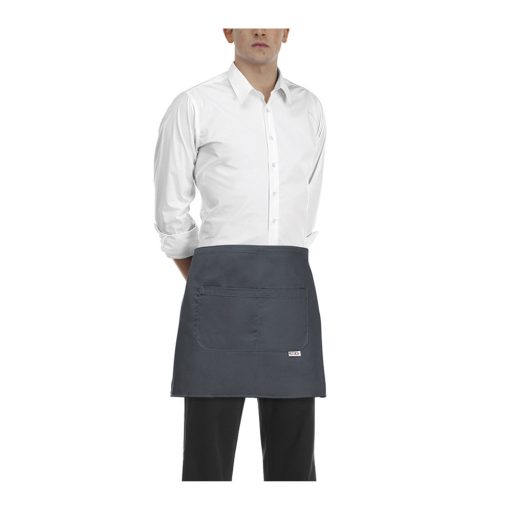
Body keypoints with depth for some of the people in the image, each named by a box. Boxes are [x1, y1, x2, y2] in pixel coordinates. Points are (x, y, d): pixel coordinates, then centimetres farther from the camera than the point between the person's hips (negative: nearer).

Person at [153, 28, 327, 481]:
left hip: (292, 288, 4)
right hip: (221, 289, -3)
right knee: (209, 444, 1)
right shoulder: (193, 107, 0)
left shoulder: (310, 109, 12)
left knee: (293, 445, 7)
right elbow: (171, 213, 7)